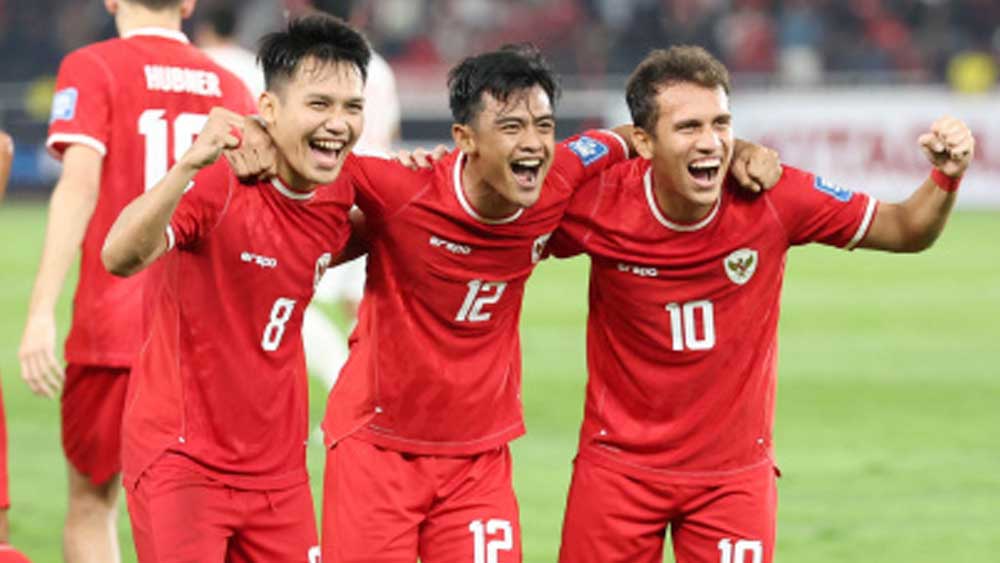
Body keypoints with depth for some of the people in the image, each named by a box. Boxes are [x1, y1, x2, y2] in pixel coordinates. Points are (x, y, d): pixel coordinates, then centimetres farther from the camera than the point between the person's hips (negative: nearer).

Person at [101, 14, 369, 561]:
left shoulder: (340, 196, 1)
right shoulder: (218, 182, -18)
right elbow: (120, 258, -35)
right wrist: (189, 166, -50)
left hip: (277, 469, 6)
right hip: (180, 458, -6)